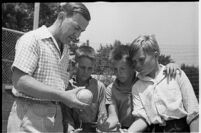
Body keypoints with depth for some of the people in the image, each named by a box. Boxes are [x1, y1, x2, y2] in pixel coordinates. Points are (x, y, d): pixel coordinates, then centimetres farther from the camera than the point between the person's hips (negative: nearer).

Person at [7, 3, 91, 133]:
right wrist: (62, 96, -23)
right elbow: (19, 80, -20)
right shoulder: (32, 39, -10)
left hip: (56, 117, 8)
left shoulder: (66, 49, 16)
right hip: (29, 117, -7)